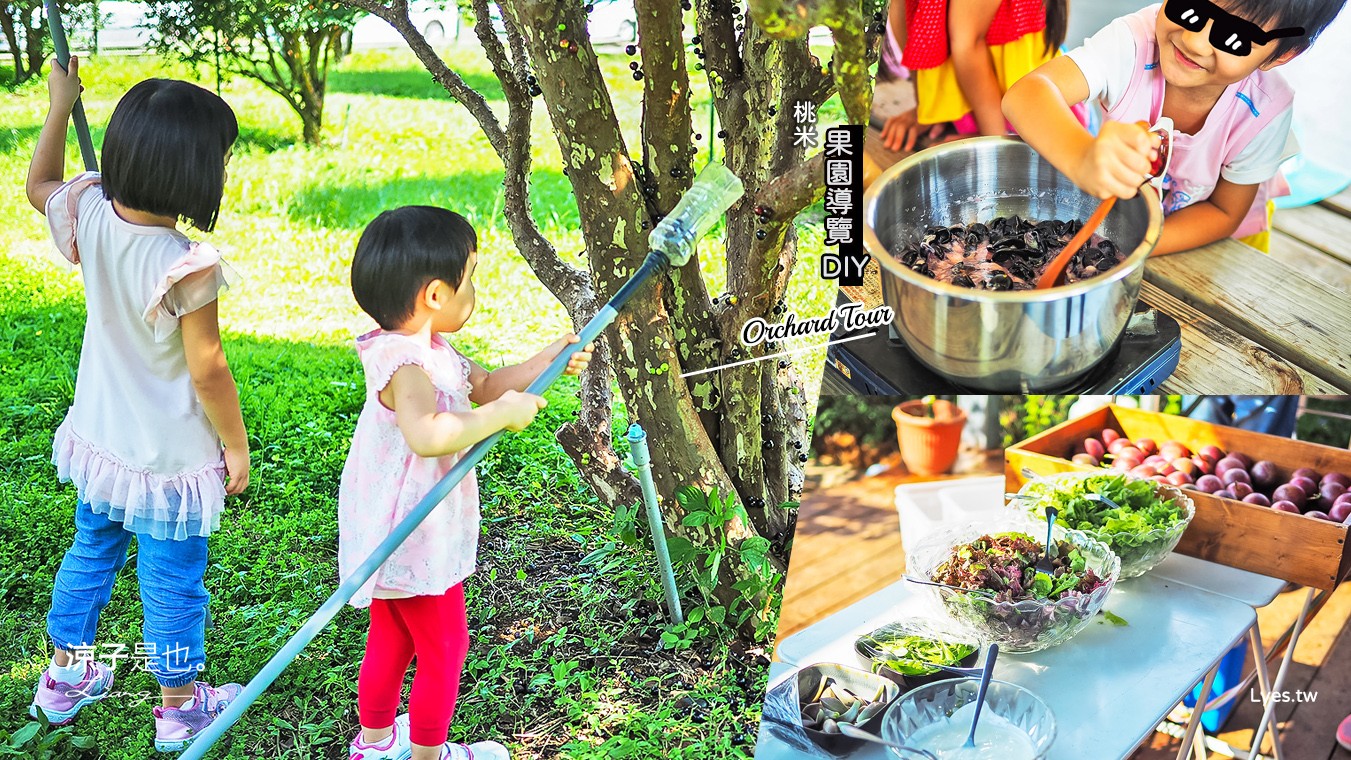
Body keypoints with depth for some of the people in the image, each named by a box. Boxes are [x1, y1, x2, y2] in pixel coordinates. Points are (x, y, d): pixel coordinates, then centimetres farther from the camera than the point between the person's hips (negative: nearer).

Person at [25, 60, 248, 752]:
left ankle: (66, 677, 45)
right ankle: (180, 707, 30)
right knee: (172, 579, 11)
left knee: (91, 551, 27)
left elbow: (38, 185, 14)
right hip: (169, 456, -7)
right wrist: (237, 446, -8)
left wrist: (60, 105, 21)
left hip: (99, 438, 7)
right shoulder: (185, 266, -29)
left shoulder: (89, 218, -10)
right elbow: (207, 370, -22)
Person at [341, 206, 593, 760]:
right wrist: (502, 414, -37)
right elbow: (426, 434, -47)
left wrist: (549, 360, 5)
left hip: (389, 535, 10)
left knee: (390, 638, 25)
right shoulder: (407, 364, -29)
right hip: (416, 540, -10)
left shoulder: (427, 350, 5)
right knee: (444, 647, 9)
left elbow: (484, 386, 16)